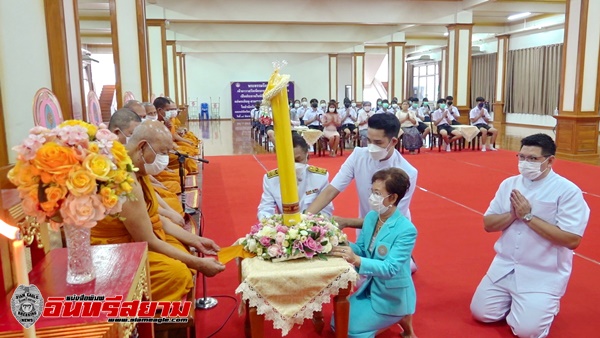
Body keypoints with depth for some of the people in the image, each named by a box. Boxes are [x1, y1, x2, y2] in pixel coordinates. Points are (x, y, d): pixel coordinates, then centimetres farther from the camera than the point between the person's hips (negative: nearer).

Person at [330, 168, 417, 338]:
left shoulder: (406, 230, -26)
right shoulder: (371, 217, -5)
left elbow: (390, 269, -31)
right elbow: (361, 248, 1)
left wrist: (356, 260, -44)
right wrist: (340, 244, -19)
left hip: (391, 296, -7)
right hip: (370, 288, 7)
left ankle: (400, 317, 11)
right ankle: (395, 317, 24)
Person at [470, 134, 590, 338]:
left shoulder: (568, 191, -14)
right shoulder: (509, 184, 2)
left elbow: (572, 240, -21)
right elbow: (488, 224, 4)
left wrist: (528, 216, -22)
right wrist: (513, 214, -16)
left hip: (544, 274, -5)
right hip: (505, 266, 5)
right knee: (481, 313, 6)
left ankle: (546, 303, 20)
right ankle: (514, 300, 32)